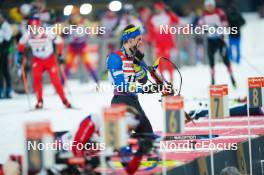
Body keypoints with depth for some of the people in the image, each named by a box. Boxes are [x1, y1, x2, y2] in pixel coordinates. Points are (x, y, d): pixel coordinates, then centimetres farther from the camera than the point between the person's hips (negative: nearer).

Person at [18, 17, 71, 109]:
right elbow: (21, 42, 6)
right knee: (36, 78, -21)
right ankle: (40, 101, -11)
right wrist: (20, 54, 6)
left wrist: (60, 55, -11)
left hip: (50, 59, -2)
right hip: (37, 60, 2)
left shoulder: (48, 33, -24)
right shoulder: (27, 35, -16)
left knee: (55, 80, -7)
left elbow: (59, 41, -11)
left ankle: (64, 100, 9)